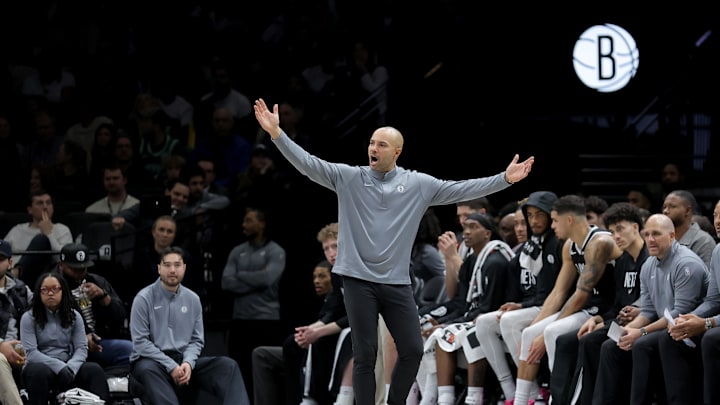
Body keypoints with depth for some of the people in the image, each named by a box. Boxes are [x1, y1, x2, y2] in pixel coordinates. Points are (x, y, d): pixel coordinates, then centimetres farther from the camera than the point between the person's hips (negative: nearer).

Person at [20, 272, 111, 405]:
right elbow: (31, 353, -10)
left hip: (67, 368, 3)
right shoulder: (29, 318, 1)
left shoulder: (74, 316, 11)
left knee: (94, 369, -26)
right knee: (40, 371, -39)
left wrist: (70, 368, -21)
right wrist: (60, 367, -22)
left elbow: (81, 349, 1)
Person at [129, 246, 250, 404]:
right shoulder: (144, 299, -4)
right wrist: (171, 366, -18)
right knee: (148, 370, -41)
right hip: (152, 360, -4)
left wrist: (188, 363, -12)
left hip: (184, 361, 5)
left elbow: (196, 340, 11)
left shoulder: (193, 299, 10)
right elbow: (140, 342, -10)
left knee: (227, 365, -18)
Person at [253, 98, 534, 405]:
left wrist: (505, 179, -5)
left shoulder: (418, 184, 3)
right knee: (365, 355, -2)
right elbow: (308, 164, -6)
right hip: (359, 280, -2)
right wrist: (276, 133, -17)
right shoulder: (348, 178, 1)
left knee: (412, 350, 1)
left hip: (396, 282, 2)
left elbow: (462, 190, 3)